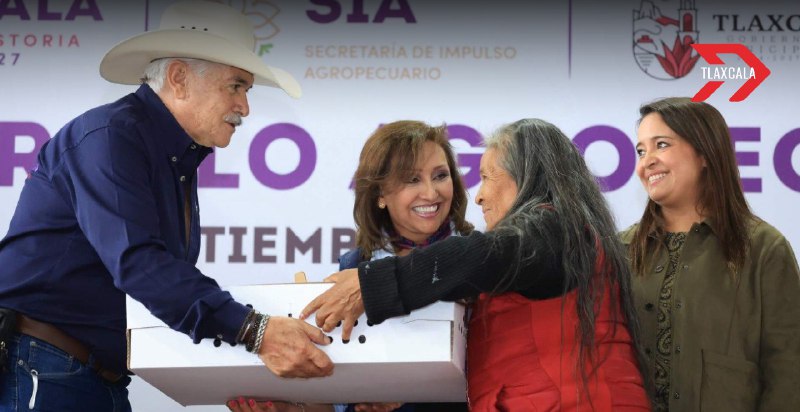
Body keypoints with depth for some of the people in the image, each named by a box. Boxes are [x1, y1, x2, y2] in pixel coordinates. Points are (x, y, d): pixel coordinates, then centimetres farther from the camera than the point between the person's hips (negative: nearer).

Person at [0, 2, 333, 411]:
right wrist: (255, 331, -35)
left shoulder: (181, 159, 13)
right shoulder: (110, 135, -16)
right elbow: (137, 263, -28)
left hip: (105, 378, 9)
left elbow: (169, 277, 11)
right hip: (38, 373, -9)